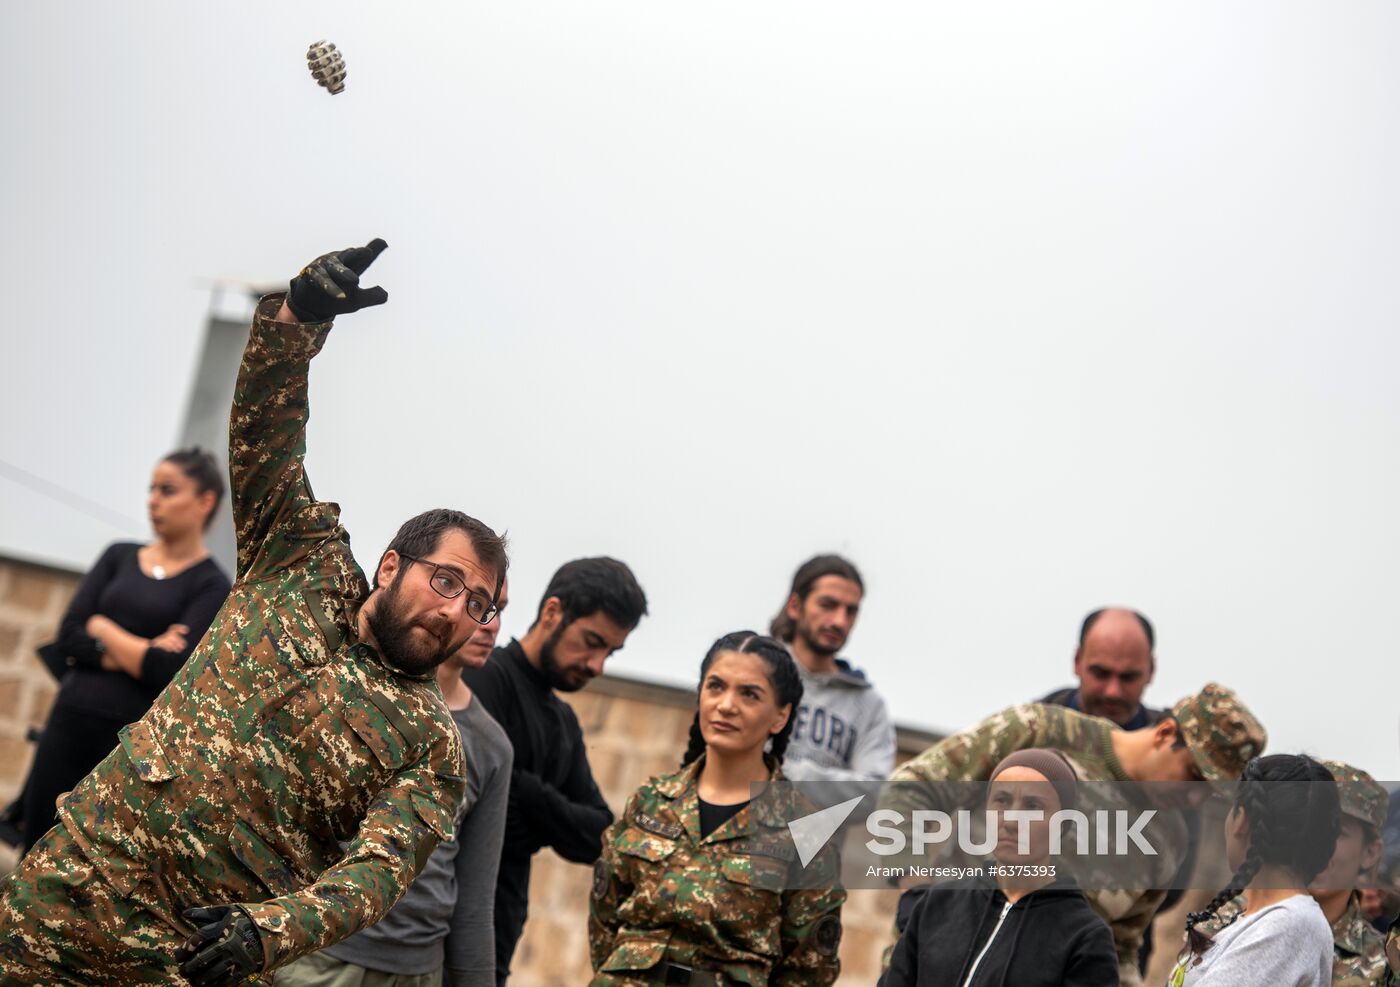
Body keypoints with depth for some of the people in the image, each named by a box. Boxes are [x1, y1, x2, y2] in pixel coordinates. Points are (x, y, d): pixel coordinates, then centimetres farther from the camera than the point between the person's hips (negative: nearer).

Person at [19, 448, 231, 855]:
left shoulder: (210, 585, -2)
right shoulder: (119, 556, 11)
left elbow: (170, 672, -15)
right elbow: (68, 637, 0)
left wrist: (103, 628, -4)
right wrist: (134, 654, -13)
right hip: (70, 721, 4)